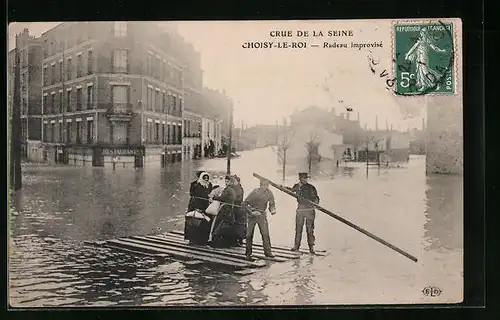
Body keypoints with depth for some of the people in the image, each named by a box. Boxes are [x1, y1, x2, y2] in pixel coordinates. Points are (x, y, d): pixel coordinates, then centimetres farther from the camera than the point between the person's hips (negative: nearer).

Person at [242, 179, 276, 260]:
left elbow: (272, 204, 7)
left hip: (262, 215, 2)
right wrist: (251, 212, -19)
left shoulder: (269, 193, -6)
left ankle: (268, 251, 1)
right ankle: (248, 253, 13)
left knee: (265, 233, -8)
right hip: (252, 215, -2)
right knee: (249, 234, 2)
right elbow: (245, 203, -12)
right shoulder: (254, 193, -16)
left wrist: (273, 210, -15)